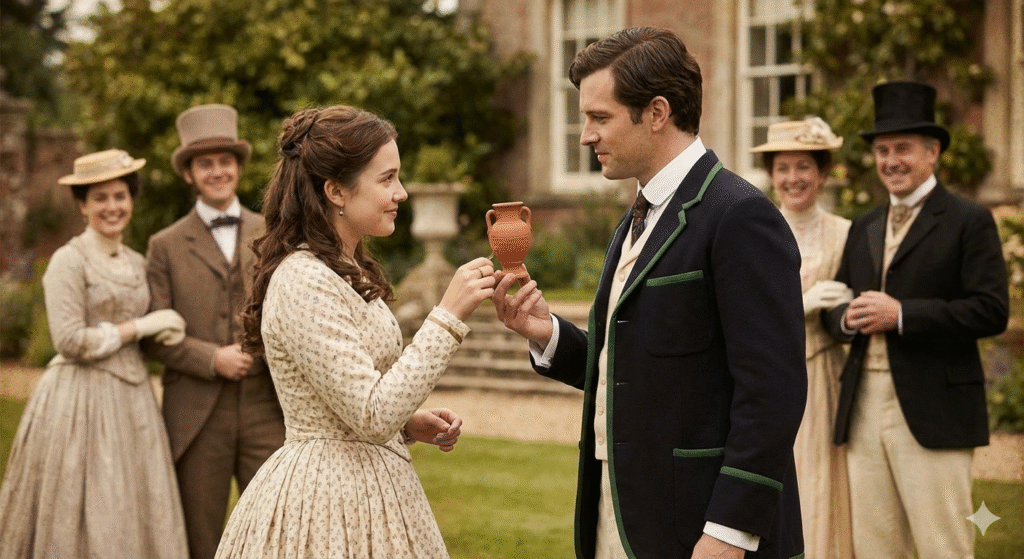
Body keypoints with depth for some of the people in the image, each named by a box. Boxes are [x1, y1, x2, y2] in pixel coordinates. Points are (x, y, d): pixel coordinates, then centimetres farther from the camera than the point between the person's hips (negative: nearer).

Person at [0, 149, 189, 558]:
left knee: (135, 521, 4)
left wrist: (163, 332, 3)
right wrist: (141, 326, -10)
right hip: (80, 402, -6)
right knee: (82, 523, -4)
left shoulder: (135, 263, 13)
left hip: (132, 401, 7)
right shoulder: (69, 261, -8)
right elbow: (70, 341, -15)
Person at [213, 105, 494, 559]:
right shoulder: (303, 282, -18)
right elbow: (370, 416, -24)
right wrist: (448, 316, -23)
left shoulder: (347, 271, 12)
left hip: (361, 486, 9)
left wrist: (410, 424, 4)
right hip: (329, 499, -9)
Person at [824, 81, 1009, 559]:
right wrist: (847, 318, -6)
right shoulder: (863, 228, 18)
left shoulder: (969, 222, -1)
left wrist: (901, 314, -17)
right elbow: (835, 307, 18)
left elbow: (992, 310, -11)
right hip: (864, 409, 6)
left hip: (933, 412, -6)